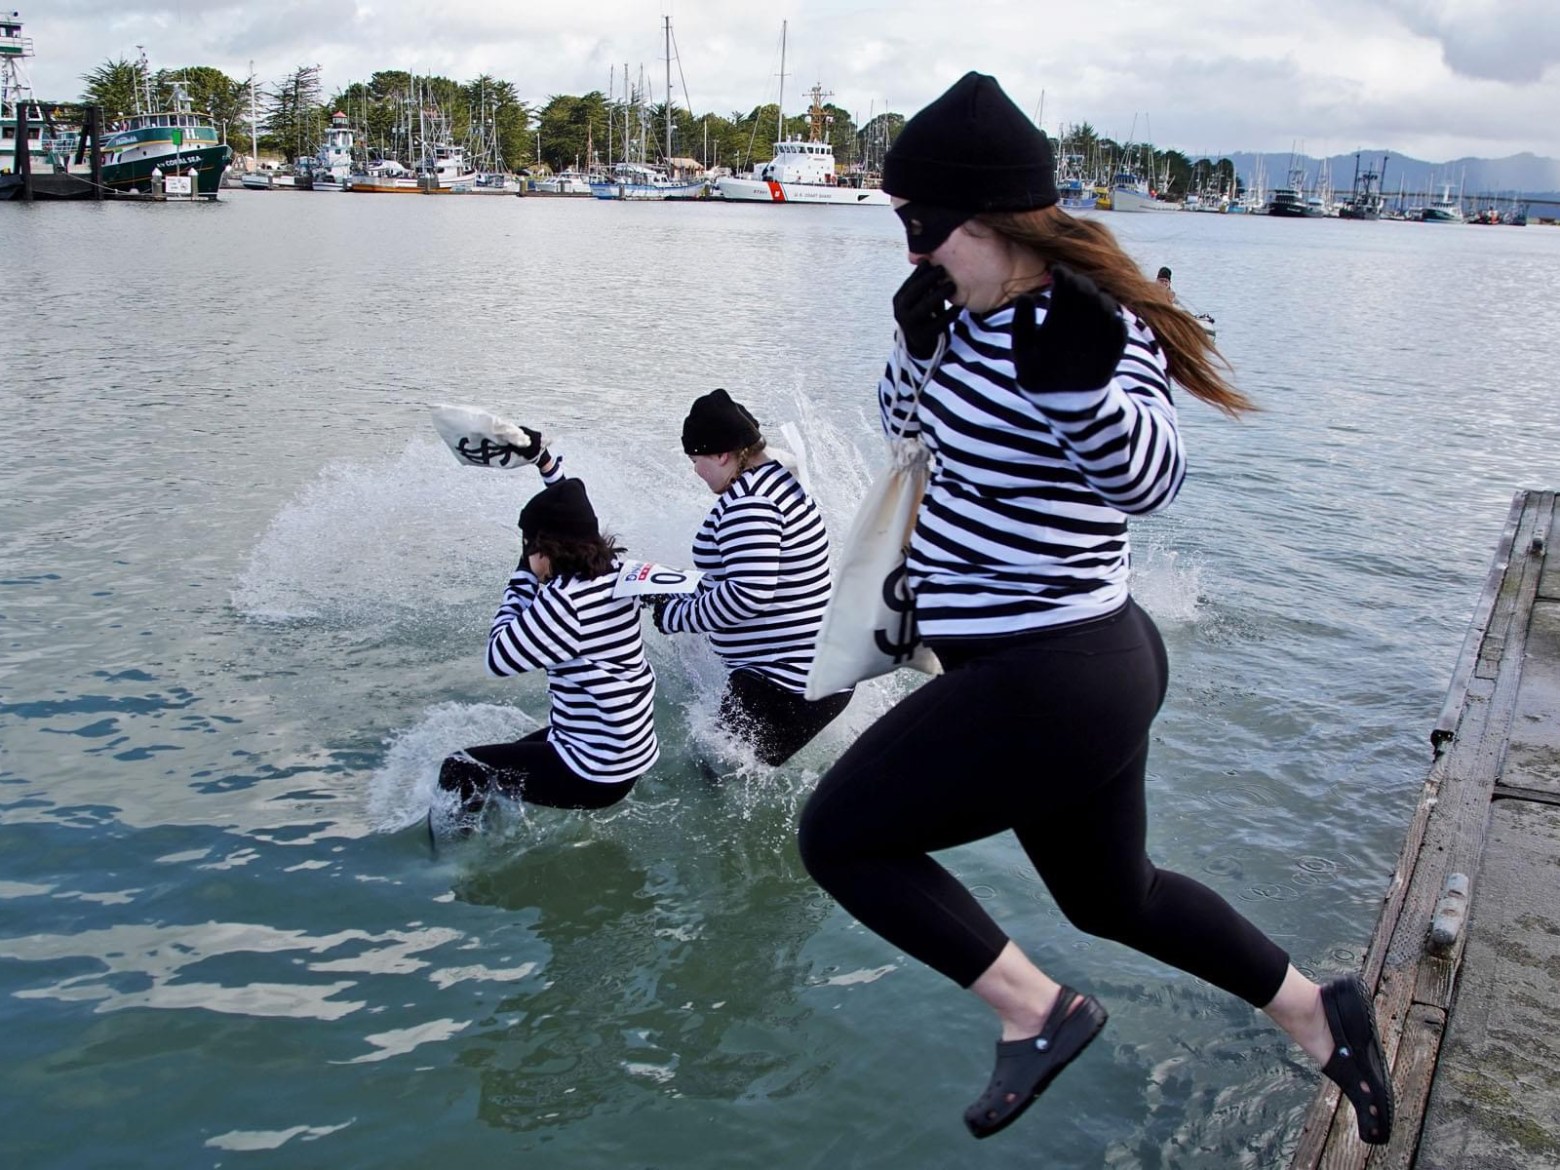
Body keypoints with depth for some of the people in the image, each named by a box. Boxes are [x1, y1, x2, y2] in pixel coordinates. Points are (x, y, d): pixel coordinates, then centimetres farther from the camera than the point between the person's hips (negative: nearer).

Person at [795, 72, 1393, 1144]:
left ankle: (1035, 1009, 8)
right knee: (1112, 897, 26)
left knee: (841, 833, 0)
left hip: (1047, 682, -10)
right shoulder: (983, 312, 6)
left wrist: (1076, 376, -48)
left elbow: (1151, 478, -33)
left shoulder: (1095, 325, -19)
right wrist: (920, 342, -2)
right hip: (1088, 667, 10)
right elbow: (906, 418, 18)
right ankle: (1316, 1012, 38)